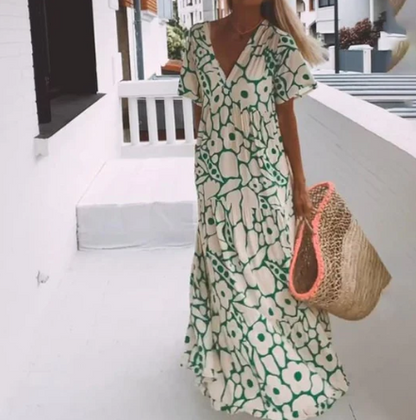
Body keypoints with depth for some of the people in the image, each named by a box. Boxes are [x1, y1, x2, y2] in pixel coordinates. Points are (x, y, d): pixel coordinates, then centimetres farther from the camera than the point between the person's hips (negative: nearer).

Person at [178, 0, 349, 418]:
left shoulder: (277, 44, -8)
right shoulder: (199, 38, 1)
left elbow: (286, 118, -4)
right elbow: (200, 109, 7)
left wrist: (299, 184, -2)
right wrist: (204, 168, 12)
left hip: (264, 177, -3)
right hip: (215, 179, 3)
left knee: (267, 270, 7)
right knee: (224, 270, 14)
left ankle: (282, 373, 28)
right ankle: (234, 362, 37)